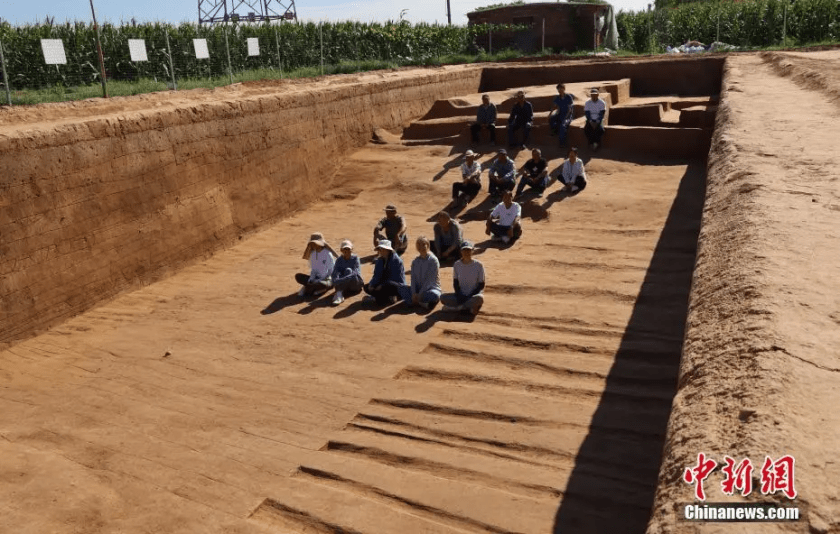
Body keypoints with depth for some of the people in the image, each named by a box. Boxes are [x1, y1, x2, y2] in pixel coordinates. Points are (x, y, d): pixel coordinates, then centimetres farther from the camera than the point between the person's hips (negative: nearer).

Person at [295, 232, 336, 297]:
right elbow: (313, 269, 10)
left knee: (322, 284, -41)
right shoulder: (312, 254, 6)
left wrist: (319, 280, -16)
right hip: (316, 278, 6)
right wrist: (310, 280, -9)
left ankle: (306, 289, -15)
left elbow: (332, 270, -11)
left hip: (326, 279, -6)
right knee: (298, 276, -13)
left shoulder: (328, 254, -11)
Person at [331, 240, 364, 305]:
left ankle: (339, 294, -40)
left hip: (355, 284, -1)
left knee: (348, 270, -26)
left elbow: (356, 273, -21)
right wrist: (336, 281, -36)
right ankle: (339, 295, -49)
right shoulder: (339, 260, 3)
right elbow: (335, 274, -12)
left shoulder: (355, 258, -4)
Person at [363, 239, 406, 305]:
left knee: (389, 285, -41)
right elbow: (377, 275, 5)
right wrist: (372, 284, -15)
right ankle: (388, 298, -24)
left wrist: (382, 286, -25)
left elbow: (394, 278, -19)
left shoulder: (396, 260, -12)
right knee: (366, 287, -11)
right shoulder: (379, 261, 10)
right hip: (383, 284, 7)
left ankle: (374, 298, -21)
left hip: (398, 285, -7)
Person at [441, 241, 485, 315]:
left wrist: (471, 295, -16)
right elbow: (455, 282, 8)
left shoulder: (478, 265, -5)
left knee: (480, 298, -38)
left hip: (473, 296, -3)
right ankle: (470, 306, -22)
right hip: (460, 295, 3)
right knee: (443, 298, -22)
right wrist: (459, 295, -9)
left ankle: (456, 308, -23)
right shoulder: (457, 264, 3)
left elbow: (481, 285, -4)